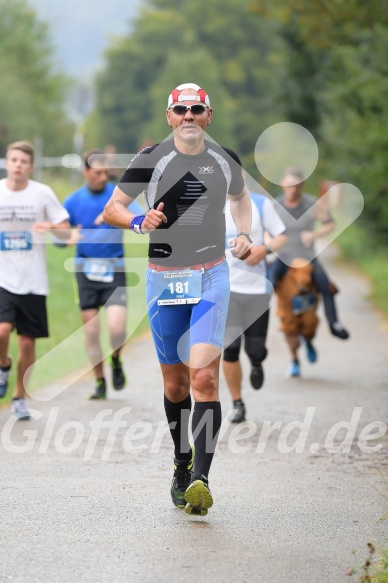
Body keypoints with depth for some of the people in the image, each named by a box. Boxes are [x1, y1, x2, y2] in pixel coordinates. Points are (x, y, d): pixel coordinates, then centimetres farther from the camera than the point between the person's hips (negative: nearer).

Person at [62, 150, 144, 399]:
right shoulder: (73, 201, 5)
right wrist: (68, 238, -14)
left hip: (114, 269, -2)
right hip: (86, 269, 2)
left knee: (117, 326, -16)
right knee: (91, 328, 0)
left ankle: (116, 361, 16)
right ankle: (100, 382, 16)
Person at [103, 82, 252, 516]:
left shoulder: (225, 159, 5)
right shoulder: (151, 159, -2)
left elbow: (240, 196, 27)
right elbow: (112, 208, 3)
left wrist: (244, 234, 9)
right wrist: (139, 222, -17)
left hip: (211, 277, 0)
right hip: (164, 278, 0)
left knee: (204, 376, -17)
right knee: (175, 385, 7)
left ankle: (200, 478, -22)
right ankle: (181, 465, 29)